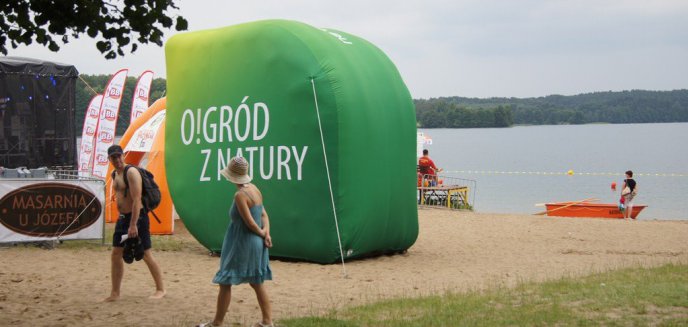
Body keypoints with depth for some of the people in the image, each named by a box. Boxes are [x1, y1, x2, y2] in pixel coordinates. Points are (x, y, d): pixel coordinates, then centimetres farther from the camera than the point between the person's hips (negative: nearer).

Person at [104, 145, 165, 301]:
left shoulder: (131, 172, -16)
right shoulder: (115, 174, 11)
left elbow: (136, 200, -23)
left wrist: (133, 225, -27)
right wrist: (121, 217, 18)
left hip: (137, 218, -8)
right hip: (122, 218, 8)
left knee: (146, 255, -1)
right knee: (116, 255, 6)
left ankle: (160, 289, 11)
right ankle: (115, 293, 12)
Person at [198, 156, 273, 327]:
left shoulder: (240, 195, -20)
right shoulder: (255, 189, 6)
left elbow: (250, 222, -21)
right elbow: (264, 214, 7)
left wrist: (261, 233, -4)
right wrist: (266, 233, -7)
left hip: (241, 244, -9)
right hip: (256, 244, 9)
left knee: (225, 283, 3)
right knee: (256, 283, 16)